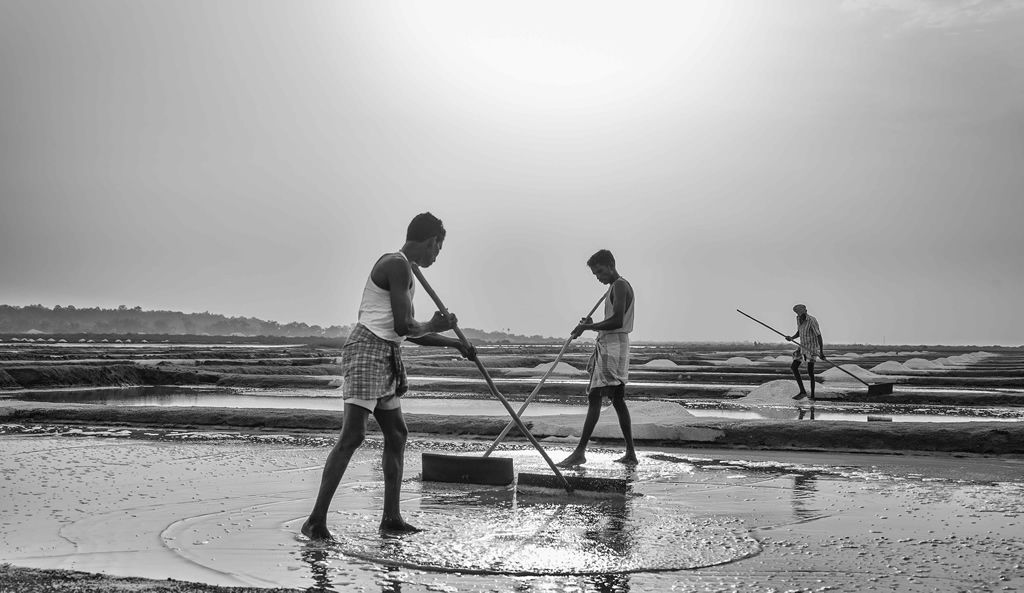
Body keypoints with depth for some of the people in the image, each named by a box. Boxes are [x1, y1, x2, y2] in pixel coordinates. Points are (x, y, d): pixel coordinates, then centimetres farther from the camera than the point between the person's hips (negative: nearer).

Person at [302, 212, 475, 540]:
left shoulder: (404, 269, 20)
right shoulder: (397, 265, -12)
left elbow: (410, 332, 27)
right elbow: (404, 326, -18)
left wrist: (454, 343, 32)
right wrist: (433, 326, 1)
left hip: (386, 357, 11)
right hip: (367, 350, -11)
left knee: (397, 434, 12)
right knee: (353, 435, -15)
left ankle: (392, 517, 18)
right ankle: (316, 520, -15)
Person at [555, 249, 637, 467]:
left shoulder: (619, 286, -11)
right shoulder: (618, 287, 21)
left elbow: (617, 321, -22)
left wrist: (587, 327, -16)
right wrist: (592, 326, 10)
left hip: (613, 347, -11)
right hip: (611, 346, 11)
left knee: (595, 397, -12)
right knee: (617, 400, 9)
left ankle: (580, 451, -14)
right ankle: (630, 453, 10)